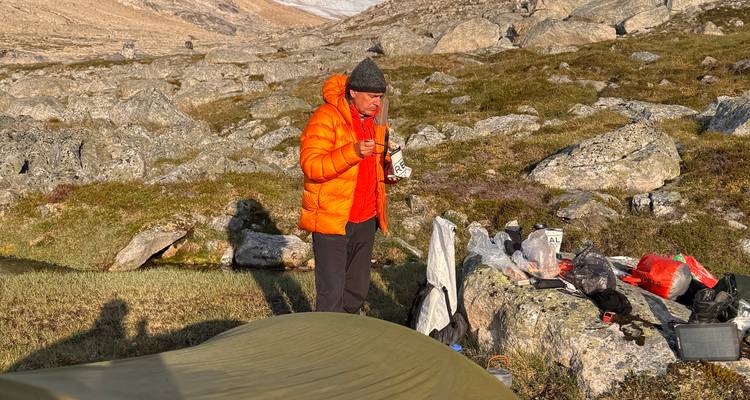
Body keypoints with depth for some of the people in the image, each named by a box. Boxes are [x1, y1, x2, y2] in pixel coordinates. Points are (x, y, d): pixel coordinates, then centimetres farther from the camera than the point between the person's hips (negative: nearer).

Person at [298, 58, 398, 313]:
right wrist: (352, 152, -34)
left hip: (365, 220, 7)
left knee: (358, 289, 16)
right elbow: (310, 165, -23)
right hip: (330, 219, -7)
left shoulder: (376, 119, 8)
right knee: (331, 292, -4)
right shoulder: (325, 118, -15)